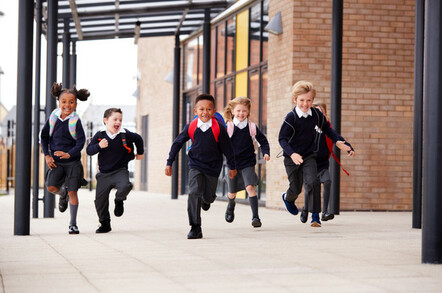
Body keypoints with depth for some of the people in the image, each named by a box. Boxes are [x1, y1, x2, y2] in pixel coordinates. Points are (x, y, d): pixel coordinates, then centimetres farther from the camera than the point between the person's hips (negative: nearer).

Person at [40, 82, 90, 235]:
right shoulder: (53, 117, -1)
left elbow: (81, 141, -14)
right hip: (56, 161, 3)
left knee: (72, 191, -3)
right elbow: (44, 136, 8)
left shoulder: (75, 121, -10)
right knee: (51, 187, -13)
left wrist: (69, 154, -29)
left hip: (72, 162, -3)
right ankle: (63, 194, 25)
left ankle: (73, 224, 9)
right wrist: (47, 155, -2)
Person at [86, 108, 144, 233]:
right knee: (100, 201, 1)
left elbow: (138, 139, 13)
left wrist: (140, 153, 23)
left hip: (120, 171, -1)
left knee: (125, 186, -32)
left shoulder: (125, 134, -6)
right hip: (104, 173, 1)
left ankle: (119, 201, 4)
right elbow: (89, 150, -7)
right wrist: (99, 146, -24)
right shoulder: (100, 135, -5)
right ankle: (105, 224, 22)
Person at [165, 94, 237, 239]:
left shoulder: (218, 128, -15)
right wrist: (169, 163, 2)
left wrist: (232, 166, 6)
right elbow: (177, 143, 2)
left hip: (213, 167, 0)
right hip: (195, 165, 0)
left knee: (208, 197, 9)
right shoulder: (191, 127, -10)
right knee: (194, 192, -18)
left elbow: (227, 148, -3)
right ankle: (195, 228, -13)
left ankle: (206, 199, 51)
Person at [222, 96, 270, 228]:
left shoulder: (252, 127, -3)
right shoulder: (228, 127, -6)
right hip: (232, 163, 1)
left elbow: (263, 141, 7)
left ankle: (255, 216, -19)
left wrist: (266, 153, -7)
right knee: (232, 192, 14)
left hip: (248, 163, -1)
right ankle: (230, 206, 50)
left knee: (250, 187, -20)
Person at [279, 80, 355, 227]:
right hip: (292, 158, -2)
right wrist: (292, 154, -31)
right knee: (296, 188, 7)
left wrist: (337, 141, 7)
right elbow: (282, 138, -18)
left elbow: (327, 128, 14)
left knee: (312, 182, -17)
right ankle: (288, 198, 46)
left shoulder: (316, 114, -6)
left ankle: (315, 216, -10)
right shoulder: (291, 117, -18)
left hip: (309, 156, 2)